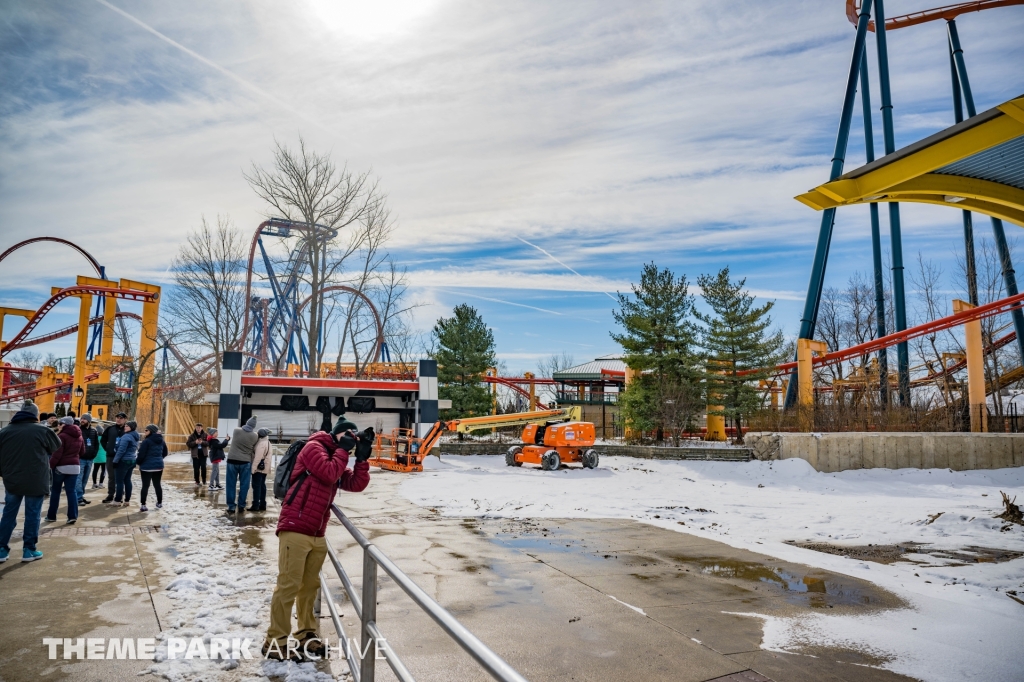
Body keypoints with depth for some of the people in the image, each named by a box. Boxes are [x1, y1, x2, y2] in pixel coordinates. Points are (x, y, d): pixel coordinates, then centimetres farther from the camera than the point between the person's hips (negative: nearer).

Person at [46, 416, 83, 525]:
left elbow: (57, 454, -17)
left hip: (61, 466, -5)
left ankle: (51, 516, 17)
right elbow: (82, 451, 20)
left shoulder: (62, 436, -11)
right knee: (72, 491, 3)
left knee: (55, 491, 10)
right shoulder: (79, 436, 11)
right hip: (75, 466, 5)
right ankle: (73, 516, -4)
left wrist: (50, 465, -12)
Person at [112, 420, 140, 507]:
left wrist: (115, 461, -15)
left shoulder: (126, 436, -15)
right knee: (127, 480, 11)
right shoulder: (135, 437, 14)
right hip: (132, 460, 9)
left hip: (123, 461, -9)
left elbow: (121, 450, -20)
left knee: (119, 481, -2)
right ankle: (127, 500, 12)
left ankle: (117, 501, 2)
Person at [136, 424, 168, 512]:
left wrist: (137, 462, 2)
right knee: (157, 485, 16)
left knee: (145, 486, -1)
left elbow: (141, 454, -15)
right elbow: (165, 453, 18)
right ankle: (159, 503, 24)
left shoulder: (147, 441, -14)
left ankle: (143, 505, -3)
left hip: (147, 466, -6)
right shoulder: (161, 441, 8)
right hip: (159, 466, 6)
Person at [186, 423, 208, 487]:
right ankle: (197, 482, 14)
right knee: (196, 469, 3)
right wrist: (195, 442, -19)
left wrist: (202, 442, -21)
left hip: (203, 454, 0)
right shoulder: (192, 435, -1)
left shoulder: (205, 435, 0)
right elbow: (188, 444, -4)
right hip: (195, 454, 0)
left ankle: (204, 480, 18)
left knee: (203, 467, 0)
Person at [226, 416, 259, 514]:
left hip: (232, 460, 0)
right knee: (244, 485, 9)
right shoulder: (255, 436, -6)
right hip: (245, 462, 0)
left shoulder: (236, 430, -4)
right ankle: (241, 506, 13)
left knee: (231, 485, 6)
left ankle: (231, 506, 7)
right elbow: (255, 450, 0)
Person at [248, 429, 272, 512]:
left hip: (259, 468, -10)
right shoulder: (268, 443, 15)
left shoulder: (261, 443, -17)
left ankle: (255, 505, -5)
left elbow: (258, 457, -22)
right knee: (262, 485, 12)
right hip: (265, 467, 10)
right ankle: (262, 505, 16)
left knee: (256, 486, -6)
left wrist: (253, 468, -21)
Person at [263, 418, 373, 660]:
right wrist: (343, 450, -8)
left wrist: (362, 457, 1)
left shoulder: (337, 458, 18)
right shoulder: (314, 447, -6)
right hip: (295, 530, -8)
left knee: (310, 585, 12)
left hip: (317, 535, 8)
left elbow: (357, 484, 11)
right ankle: (275, 640, 5)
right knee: (289, 585, -4)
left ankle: (307, 634, 22)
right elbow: (329, 474, -20)